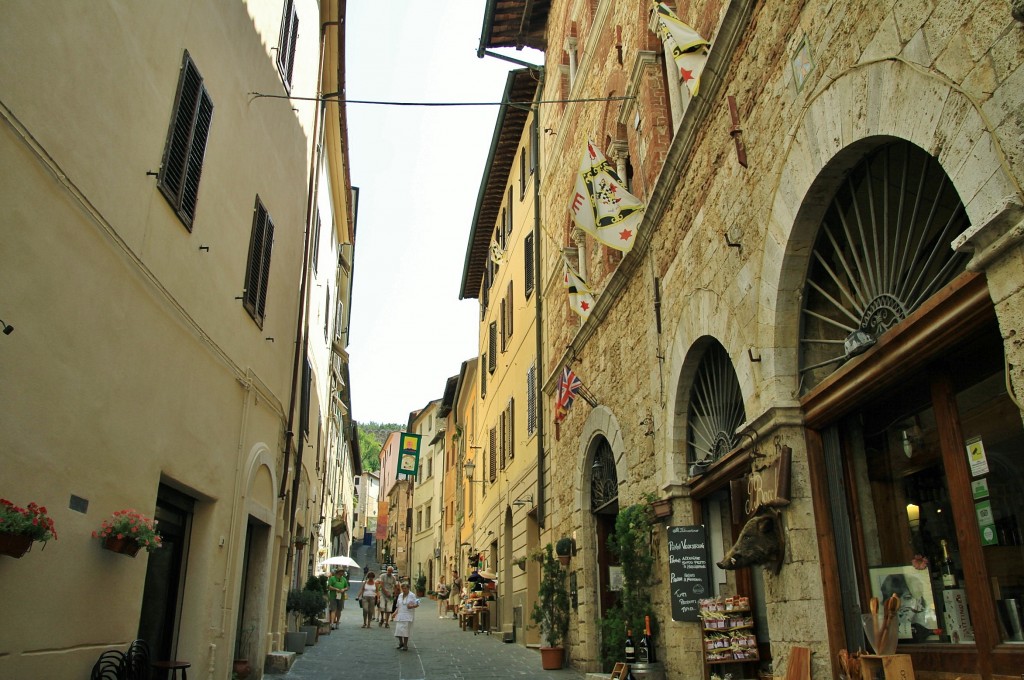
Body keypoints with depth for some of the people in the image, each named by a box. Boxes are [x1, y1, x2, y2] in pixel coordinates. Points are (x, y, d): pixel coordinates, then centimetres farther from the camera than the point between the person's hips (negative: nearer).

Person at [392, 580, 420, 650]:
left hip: (408, 616, -4)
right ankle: (401, 643, 21)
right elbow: (398, 606, 17)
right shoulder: (400, 595, 12)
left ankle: (405, 645, 8)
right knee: (398, 629, -1)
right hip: (400, 616, 5)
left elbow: (417, 604, -3)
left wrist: (412, 606, -21)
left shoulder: (412, 595, -4)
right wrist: (395, 612, 2)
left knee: (406, 631, -6)